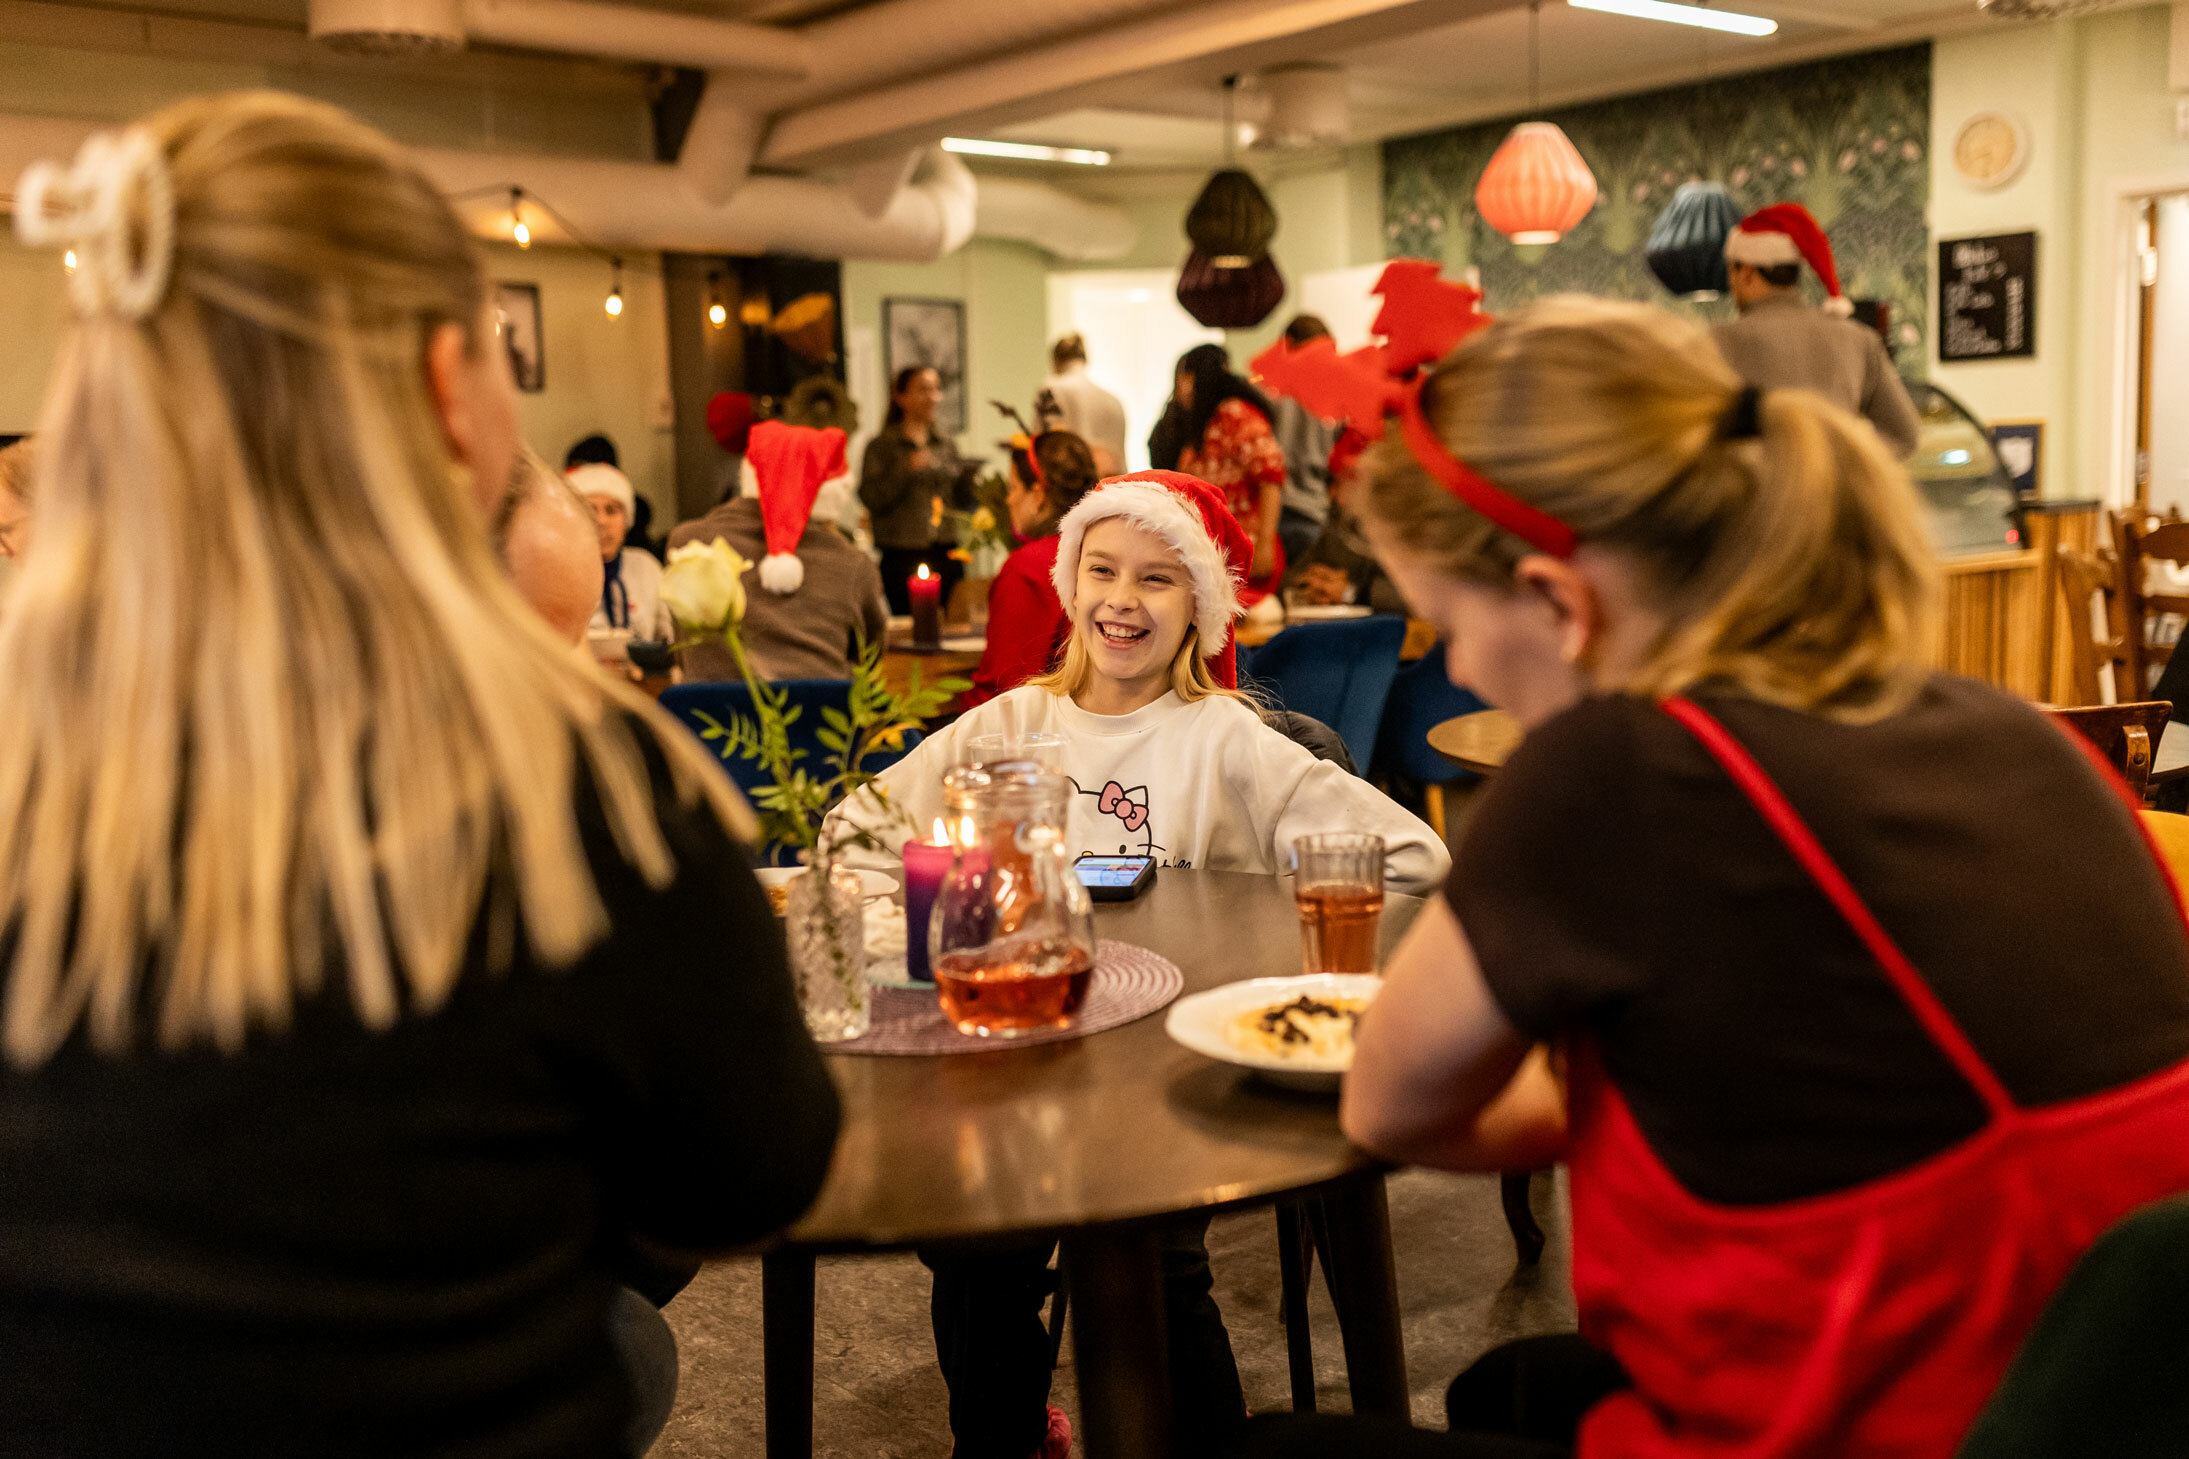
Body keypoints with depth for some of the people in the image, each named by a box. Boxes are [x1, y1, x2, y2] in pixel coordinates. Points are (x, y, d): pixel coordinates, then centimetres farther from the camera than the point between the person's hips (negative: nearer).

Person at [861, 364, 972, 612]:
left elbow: (962, 500, 16)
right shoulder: (881, 447, 2)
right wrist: (906, 469, -17)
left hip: (947, 554, 4)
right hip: (903, 557, -4)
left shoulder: (945, 445, 16)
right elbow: (871, 499, -9)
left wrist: (970, 477, -3)